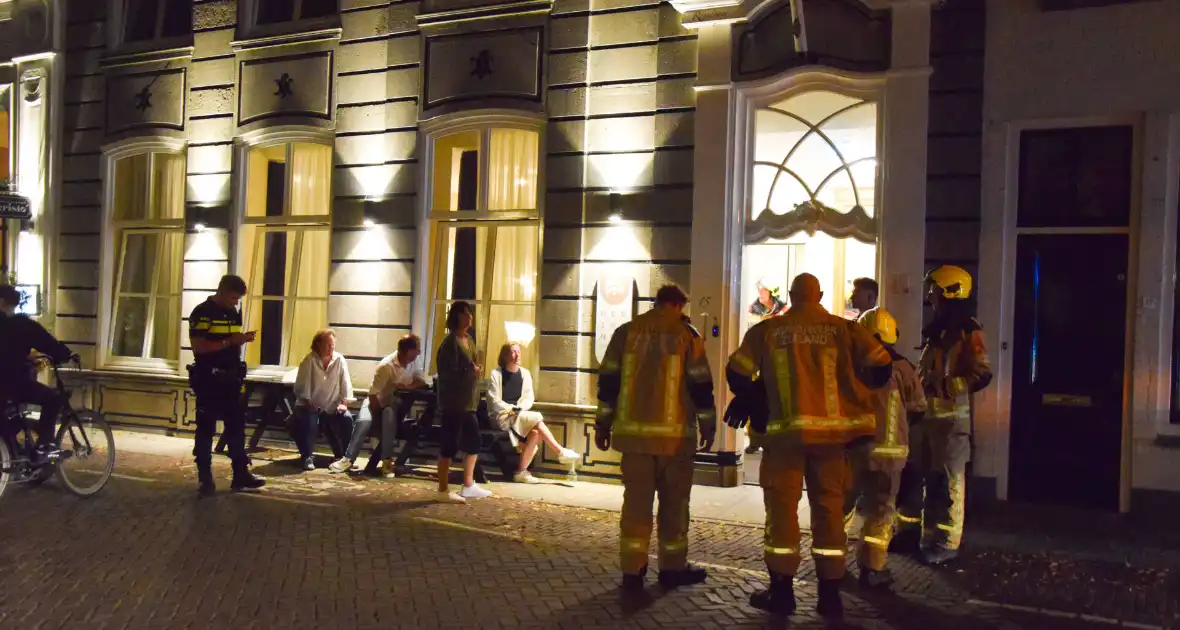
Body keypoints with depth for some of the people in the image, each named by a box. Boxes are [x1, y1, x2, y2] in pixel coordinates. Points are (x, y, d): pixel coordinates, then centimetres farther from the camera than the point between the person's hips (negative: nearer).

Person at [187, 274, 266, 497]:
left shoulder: (235, 313, 12)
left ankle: (241, 475, 13)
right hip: (208, 379, -6)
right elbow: (198, 347, -19)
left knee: (237, 426, 7)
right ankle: (205, 478, 10)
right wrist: (229, 342, -22)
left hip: (231, 378, 7)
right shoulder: (202, 313, -10)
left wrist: (243, 339, 4)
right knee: (206, 429, 2)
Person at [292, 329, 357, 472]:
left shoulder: (340, 360, -2)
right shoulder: (309, 360, -7)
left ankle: (343, 457, -4)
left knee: (347, 419, -24)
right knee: (308, 420, -33)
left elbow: (346, 383, -3)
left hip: (332, 407, 2)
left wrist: (344, 403, -11)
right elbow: (301, 385, -10)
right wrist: (308, 403, -19)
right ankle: (308, 456, -12)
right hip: (311, 406, -2)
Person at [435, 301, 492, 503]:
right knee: (450, 444, -4)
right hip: (453, 401, -9)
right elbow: (446, 373, -19)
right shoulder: (450, 342, -14)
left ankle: (468, 486, 26)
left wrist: (477, 370, 3)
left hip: (469, 401, 9)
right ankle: (443, 491, 5)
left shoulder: (469, 340, 13)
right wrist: (470, 372, -23)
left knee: (473, 441, 15)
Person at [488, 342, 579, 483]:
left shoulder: (525, 373, 10)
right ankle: (561, 452, -20)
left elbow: (529, 398, 8)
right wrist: (511, 409, -16)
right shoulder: (496, 374, -2)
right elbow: (494, 401, -7)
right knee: (536, 418, -27)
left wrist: (520, 409, -10)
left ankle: (521, 471, -20)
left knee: (535, 432, -28)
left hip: (520, 416, 5)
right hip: (501, 416, -5)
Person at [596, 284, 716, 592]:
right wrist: (708, 425, 7)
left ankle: (633, 571, 6)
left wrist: (603, 423, 11)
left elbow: (608, 381, 6)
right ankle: (672, 568, 17)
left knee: (636, 500, 6)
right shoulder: (687, 335, 0)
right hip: (675, 433, -2)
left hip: (634, 431, 2)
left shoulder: (627, 332, 7)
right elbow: (700, 385, -2)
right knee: (674, 502, 10)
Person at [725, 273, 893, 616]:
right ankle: (829, 593, 15)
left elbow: (737, 374, 3)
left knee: (782, 505, 7)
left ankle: (781, 591, 10)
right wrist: (855, 391, 20)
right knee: (829, 506, 10)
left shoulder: (767, 330, 1)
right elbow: (881, 368, 1)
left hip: (785, 429, -1)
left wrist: (752, 400, 22)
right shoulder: (844, 328, 2)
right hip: (831, 430, 2)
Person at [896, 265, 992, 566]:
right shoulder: (935, 329, 17)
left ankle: (946, 541, 8)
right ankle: (908, 529, 25)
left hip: (951, 416, -8)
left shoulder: (968, 330, -9)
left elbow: (981, 375, -17)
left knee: (946, 480, -1)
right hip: (925, 413, 8)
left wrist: (944, 385, -22)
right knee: (913, 473, 13)